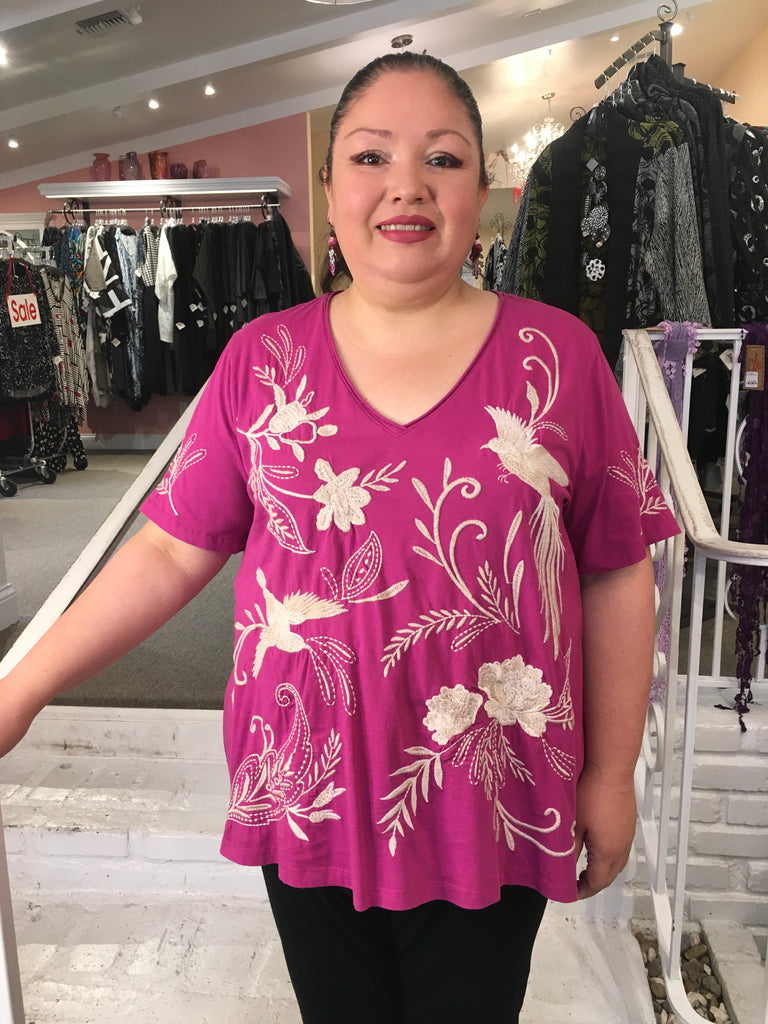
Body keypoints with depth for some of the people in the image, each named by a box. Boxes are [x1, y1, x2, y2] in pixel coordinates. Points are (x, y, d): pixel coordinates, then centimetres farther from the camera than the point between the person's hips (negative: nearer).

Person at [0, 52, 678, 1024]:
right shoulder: (262, 358, -2)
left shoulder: (557, 354, -6)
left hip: (490, 803, -1)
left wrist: (612, 776, 1)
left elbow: (616, 576, -2)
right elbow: (171, 551, 0)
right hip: (309, 795, 2)